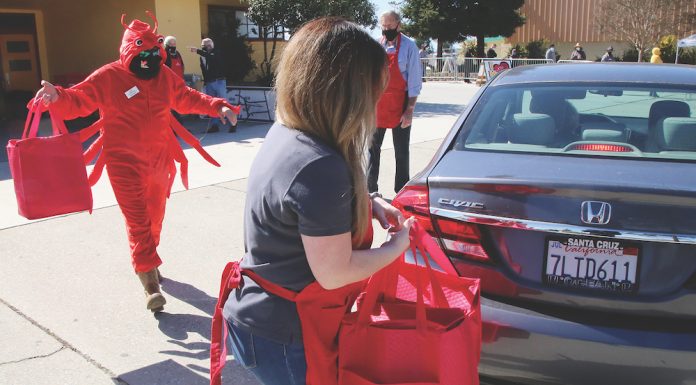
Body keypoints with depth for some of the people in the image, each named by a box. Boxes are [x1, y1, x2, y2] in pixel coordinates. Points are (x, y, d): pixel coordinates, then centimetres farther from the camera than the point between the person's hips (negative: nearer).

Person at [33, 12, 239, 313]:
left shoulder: (165, 76, 3)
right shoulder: (109, 76, -12)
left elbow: (188, 99, 16)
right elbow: (78, 101, -16)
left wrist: (218, 107, 7)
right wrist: (58, 97, -38)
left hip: (159, 160, 6)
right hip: (125, 163, -5)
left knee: (155, 217, 20)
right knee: (137, 221, -9)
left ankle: (147, 260, 44)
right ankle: (150, 283, -4)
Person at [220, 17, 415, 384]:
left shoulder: (284, 133, -2)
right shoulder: (320, 166, -31)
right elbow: (334, 273, -25)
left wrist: (367, 203, 3)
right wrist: (397, 247, -9)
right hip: (283, 337, -9)